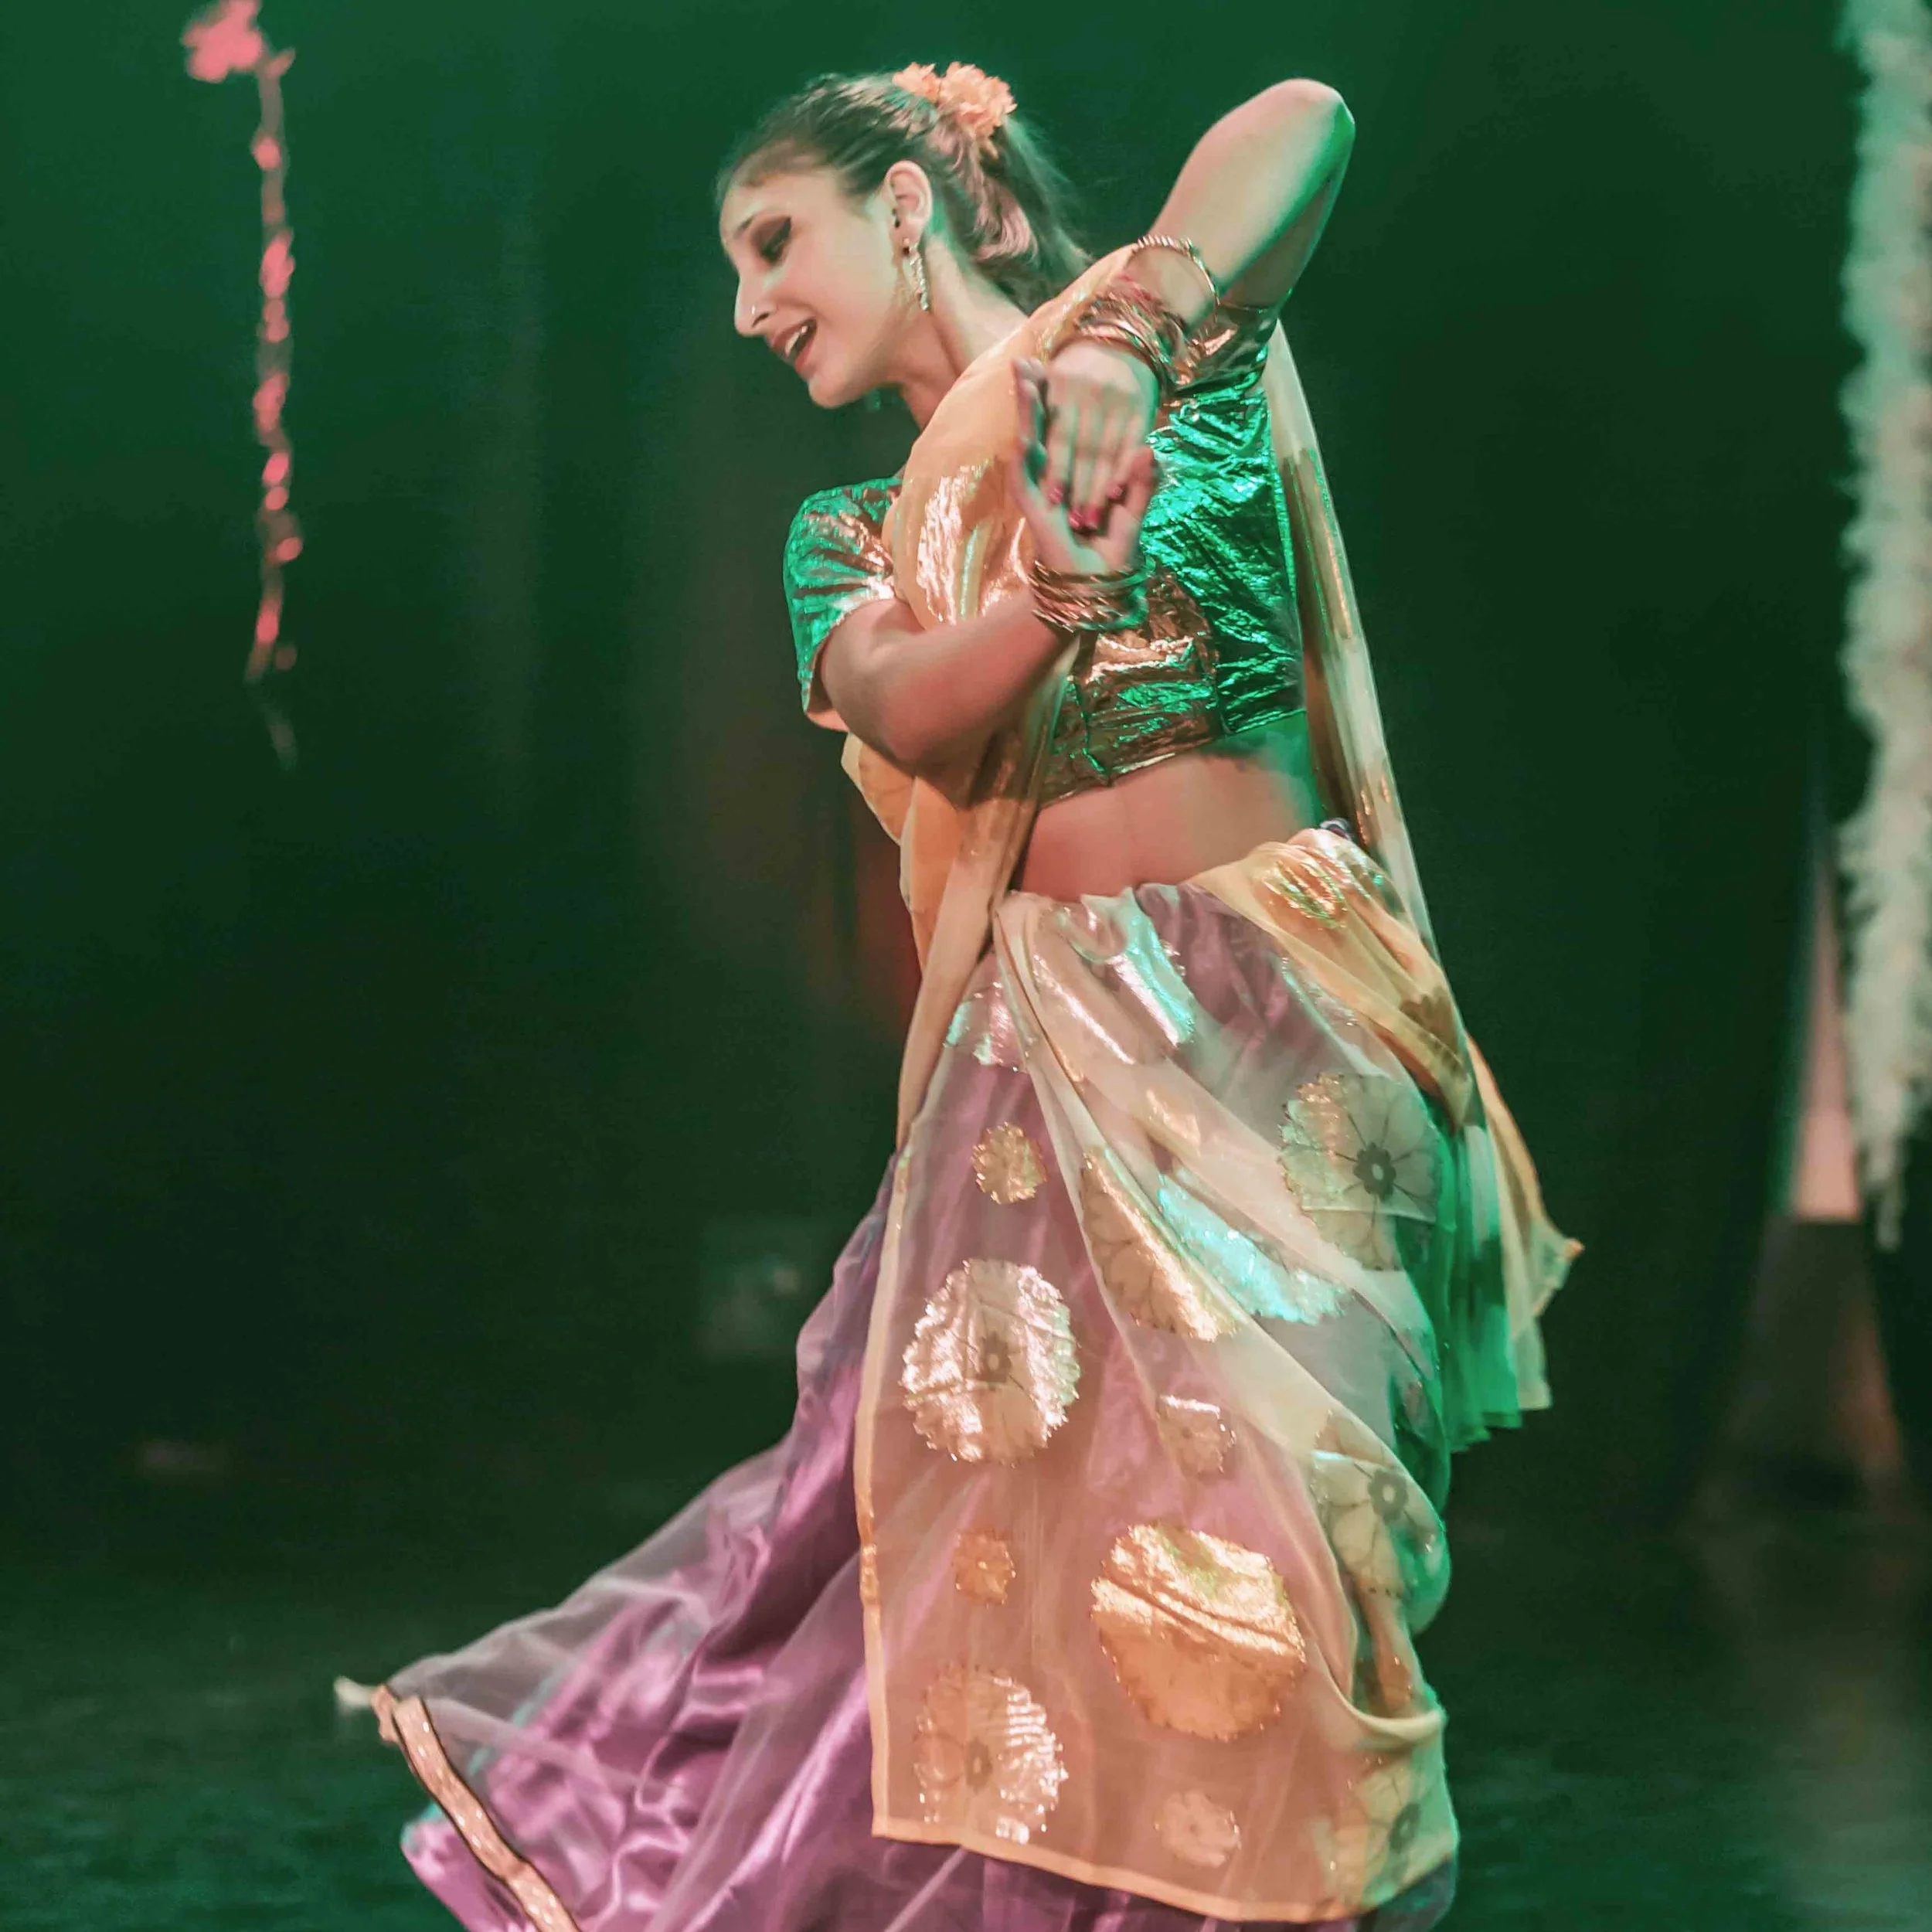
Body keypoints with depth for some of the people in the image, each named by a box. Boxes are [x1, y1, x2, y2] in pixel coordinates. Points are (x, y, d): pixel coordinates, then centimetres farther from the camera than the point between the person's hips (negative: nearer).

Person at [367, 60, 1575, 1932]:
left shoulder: (1176, 359, 4)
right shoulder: (848, 537, 15)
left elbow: (1301, 123, -14)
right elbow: (914, 715, -7)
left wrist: (1121, 335, -29)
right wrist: (1059, 597, -28)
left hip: (1281, 1026, -4)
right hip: (1044, 1053, 4)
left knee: (1246, 1508, -10)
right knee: (1016, 1510, -3)